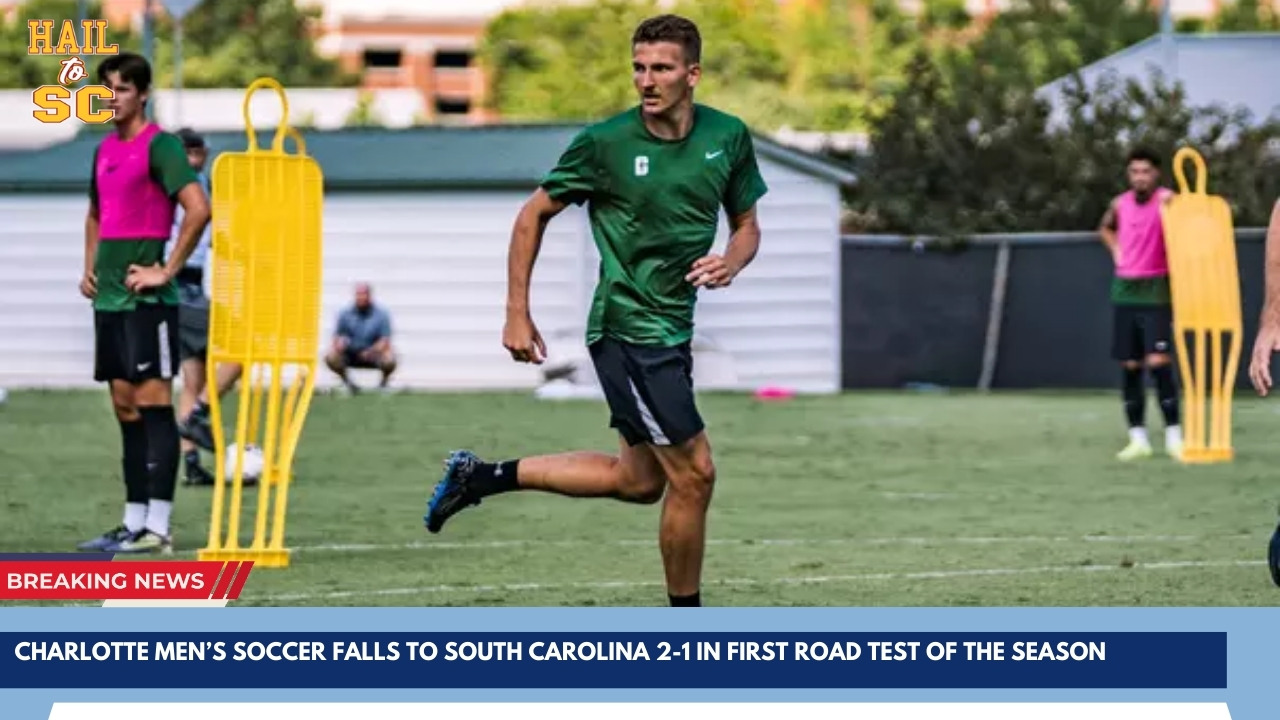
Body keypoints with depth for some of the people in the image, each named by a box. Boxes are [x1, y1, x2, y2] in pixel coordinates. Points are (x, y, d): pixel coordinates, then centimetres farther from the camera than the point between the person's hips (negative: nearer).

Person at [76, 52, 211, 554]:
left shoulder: (159, 145, -9)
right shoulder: (104, 151, 16)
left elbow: (198, 210, -20)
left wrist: (166, 271, -17)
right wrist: (90, 268, 18)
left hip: (146, 299, -8)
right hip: (108, 297, 8)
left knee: (153, 403, -9)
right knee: (126, 408, 9)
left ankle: (158, 527, -10)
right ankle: (134, 522, 13)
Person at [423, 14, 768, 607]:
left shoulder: (728, 137, 0)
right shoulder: (605, 143, -13)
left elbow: (746, 224, 13)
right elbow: (533, 216, -2)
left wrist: (731, 262, -11)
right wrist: (517, 314, -4)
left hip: (672, 330, 7)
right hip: (627, 329, -7)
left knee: (638, 479, 16)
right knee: (693, 474, -7)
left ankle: (482, 476, 26)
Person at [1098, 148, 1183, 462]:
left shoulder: (1166, 201, -9)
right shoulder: (1120, 204, 8)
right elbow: (1106, 228, 30)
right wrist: (1116, 250, 12)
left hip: (1156, 290, -5)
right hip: (1125, 290, 5)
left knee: (1158, 362, -14)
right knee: (1129, 365, 5)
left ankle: (1174, 436, -10)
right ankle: (1138, 439, 10)